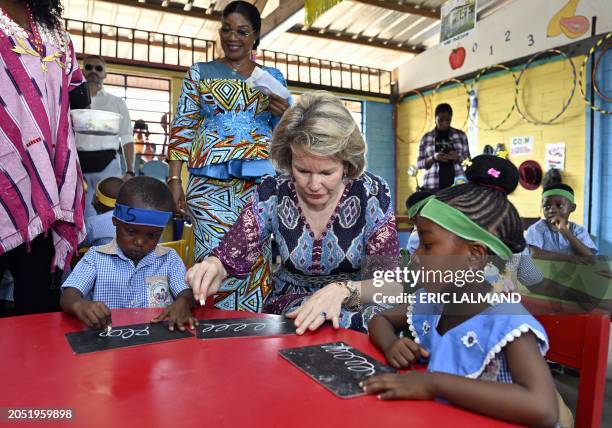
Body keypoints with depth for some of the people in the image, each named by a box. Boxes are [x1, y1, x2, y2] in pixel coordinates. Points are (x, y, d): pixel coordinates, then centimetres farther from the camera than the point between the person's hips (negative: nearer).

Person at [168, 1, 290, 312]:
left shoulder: (272, 76, 16)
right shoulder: (199, 73, 12)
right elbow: (182, 129, 7)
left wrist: (284, 116, -6)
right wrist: (174, 179, -3)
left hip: (262, 180, 1)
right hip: (210, 181, -1)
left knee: (258, 259, -1)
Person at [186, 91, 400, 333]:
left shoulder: (372, 195, -15)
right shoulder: (272, 194, -10)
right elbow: (231, 257, -9)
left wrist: (342, 290, -36)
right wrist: (212, 268, -33)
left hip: (354, 308, 1)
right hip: (287, 306, 0)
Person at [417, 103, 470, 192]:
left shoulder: (460, 135, 10)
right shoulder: (426, 138, 8)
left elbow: (468, 160, 12)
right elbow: (419, 163, 7)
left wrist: (458, 158, -9)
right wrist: (433, 158, -11)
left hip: (458, 184, 1)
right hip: (433, 186, -1)